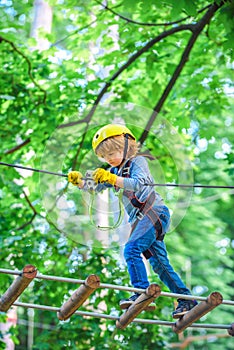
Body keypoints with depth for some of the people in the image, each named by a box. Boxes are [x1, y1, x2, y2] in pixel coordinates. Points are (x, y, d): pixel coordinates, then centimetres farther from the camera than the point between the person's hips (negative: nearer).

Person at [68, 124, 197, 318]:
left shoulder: (138, 161, -6)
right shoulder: (116, 170, 16)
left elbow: (138, 184, -26)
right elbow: (95, 187, 7)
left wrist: (112, 179, -37)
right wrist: (79, 181, -13)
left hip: (155, 213, -9)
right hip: (141, 219, 9)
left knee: (131, 249, -23)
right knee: (159, 262, 9)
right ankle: (186, 299, 14)